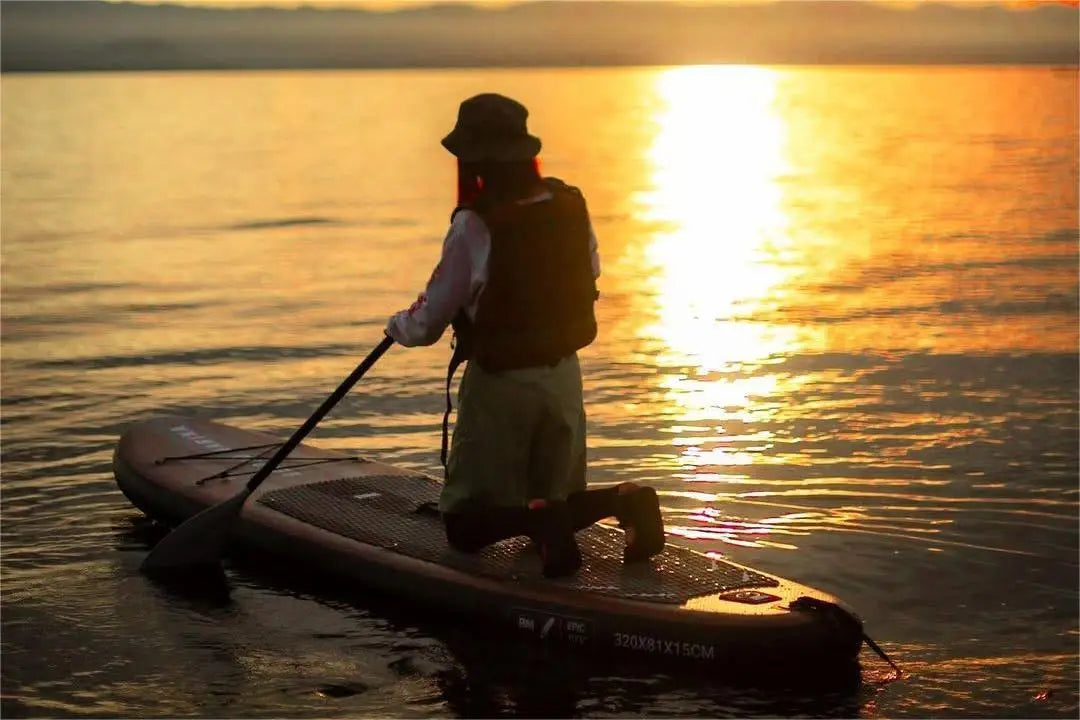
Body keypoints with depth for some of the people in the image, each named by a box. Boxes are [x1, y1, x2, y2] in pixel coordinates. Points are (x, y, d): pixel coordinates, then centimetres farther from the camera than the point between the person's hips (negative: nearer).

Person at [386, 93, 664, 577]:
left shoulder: (474, 226, -19)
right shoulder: (571, 206, -3)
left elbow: (431, 318, -10)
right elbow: (590, 274, 14)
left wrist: (399, 327, 13)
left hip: (499, 382, -5)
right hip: (563, 374, 5)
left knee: (466, 525, 5)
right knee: (558, 503, 19)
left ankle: (538, 520, -24)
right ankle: (626, 501, -12)